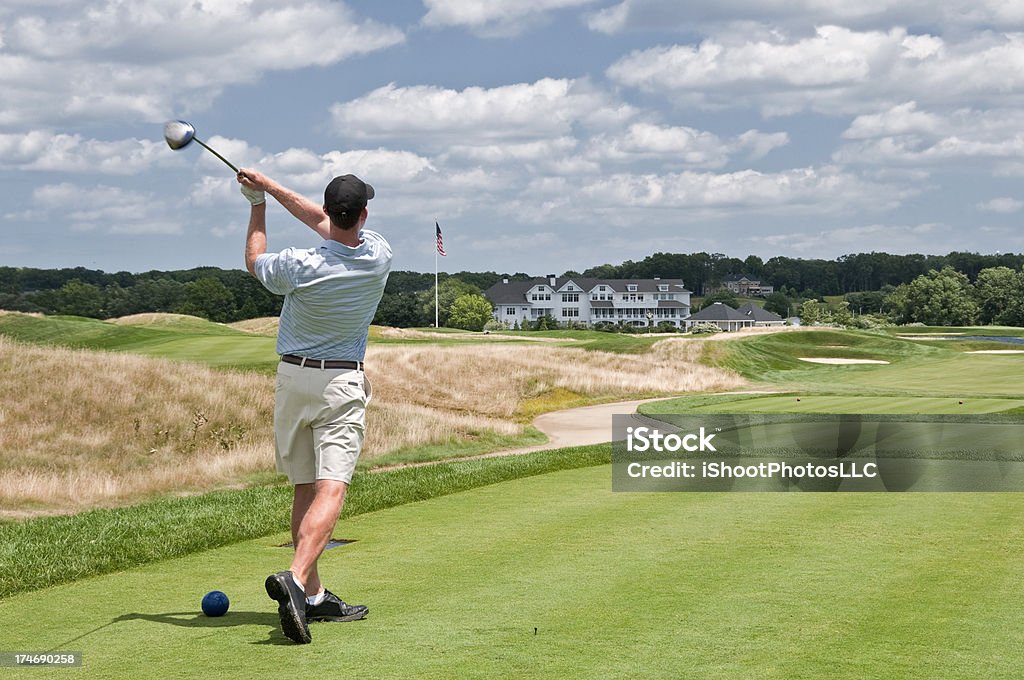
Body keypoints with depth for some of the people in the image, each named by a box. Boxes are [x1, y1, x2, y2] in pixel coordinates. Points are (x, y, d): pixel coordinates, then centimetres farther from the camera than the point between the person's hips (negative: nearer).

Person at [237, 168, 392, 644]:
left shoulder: (300, 266, -16)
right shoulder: (379, 257, -10)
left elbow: (254, 259, 8)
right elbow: (324, 223, 6)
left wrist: (258, 203, 19)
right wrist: (269, 187, 10)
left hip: (293, 378, 2)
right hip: (343, 383, -2)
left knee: (305, 489, 10)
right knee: (331, 489, -11)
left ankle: (313, 597, 13)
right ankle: (296, 578, -32)